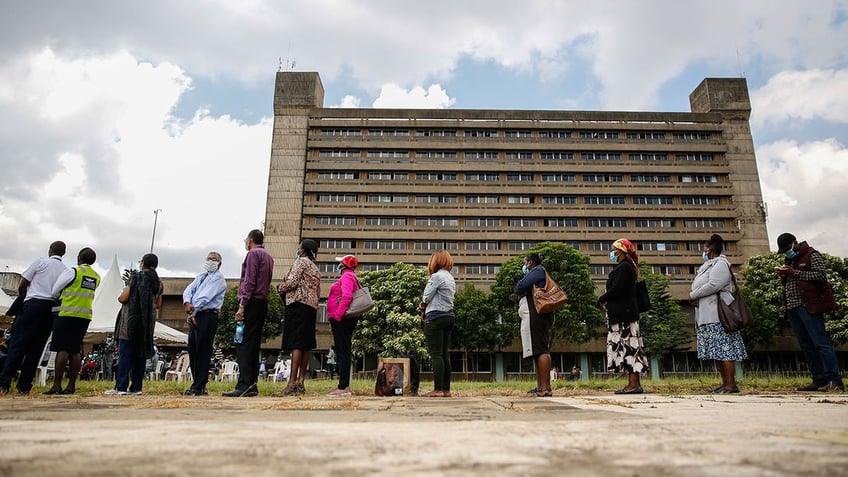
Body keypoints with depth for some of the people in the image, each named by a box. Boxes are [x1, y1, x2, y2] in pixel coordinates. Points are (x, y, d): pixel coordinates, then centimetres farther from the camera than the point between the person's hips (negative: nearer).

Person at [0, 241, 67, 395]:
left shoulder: (41, 262, 3)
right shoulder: (66, 270, 12)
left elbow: (22, 285, 3)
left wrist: (23, 299, 18)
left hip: (34, 303, -3)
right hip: (52, 309, 3)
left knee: (17, 344, -1)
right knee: (36, 348, 6)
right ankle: (24, 387, 7)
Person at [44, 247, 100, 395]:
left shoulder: (73, 271, -6)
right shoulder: (96, 277, 12)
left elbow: (55, 291, -1)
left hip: (67, 314, -6)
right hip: (85, 316, 6)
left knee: (62, 349, -5)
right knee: (75, 350, 7)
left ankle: (56, 385, -6)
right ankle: (71, 385, 7)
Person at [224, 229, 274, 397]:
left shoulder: (253, 254, -5)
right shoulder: (269, 257, 22)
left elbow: (249, 281, -14)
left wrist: (242, 305, -16)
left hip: (252, 303, -9)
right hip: (263, 303, 9)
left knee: (244, 345, -11)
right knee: (254, 345, 9)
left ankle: (244, 386, -15)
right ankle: (252, 385, 10)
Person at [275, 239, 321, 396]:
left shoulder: (301, 261, -2)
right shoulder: (315, 268, 23)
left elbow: (292, 282, -13)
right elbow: (318, 292, 21)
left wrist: (279, 288, 4)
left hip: (298, 305, -9)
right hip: (312, 307, 9)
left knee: (296, 344, -13)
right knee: (306, 345, 5)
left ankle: (292, 383, -17)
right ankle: (300, 382, 6)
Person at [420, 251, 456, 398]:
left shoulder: (437, 276, -10)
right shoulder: (451, 278, 18)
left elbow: (426, 297, -11)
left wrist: (423, 304, 12)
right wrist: (426, 305, 9)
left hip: (436, 317, -9)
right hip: (449, 317, 9)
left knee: (436, 354, -7)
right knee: (445, 354, 8)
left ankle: (438, 389, -8)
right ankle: (446, 389, 10)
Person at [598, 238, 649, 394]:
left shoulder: (624, 267, -11)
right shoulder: (626, 267, 20)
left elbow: (616, 289, -19)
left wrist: (602, 299, -3)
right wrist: (606, 301, 6)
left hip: (624, 314, -10)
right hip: (623, 313, 10)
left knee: (627, 346, -9)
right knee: (628, 347, 9)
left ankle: (634, 384, -8)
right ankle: (633, 384, 11)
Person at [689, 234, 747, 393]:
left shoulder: (720, 264, -6)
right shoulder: (710, 265, 23)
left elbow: (714, 285, -20)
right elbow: (703, 287, 22)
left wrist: (693, 295, -10)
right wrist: (695, 297, 2)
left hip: (717, 314, -10)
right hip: (708, 315, 10)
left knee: (723, 349, -10)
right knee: (717, 351, 8)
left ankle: (731, 384, -8)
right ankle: (725, 383, 11)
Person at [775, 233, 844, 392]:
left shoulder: (812, 255, 1)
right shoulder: (788, 261, 22)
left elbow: (821, 275, -12)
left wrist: (795, 273, -14)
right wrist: (782, 276, 7)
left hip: (809, 306, -8)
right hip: (792, 308, 8)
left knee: (821, 342, -11)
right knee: (806, 346, 6)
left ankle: (834, 381, -12)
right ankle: (819, 380, 9)